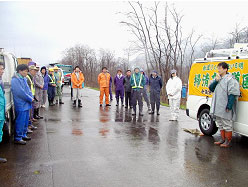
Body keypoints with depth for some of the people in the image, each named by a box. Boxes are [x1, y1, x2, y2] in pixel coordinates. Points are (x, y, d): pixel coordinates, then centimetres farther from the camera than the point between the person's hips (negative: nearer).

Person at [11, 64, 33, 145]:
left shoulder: (24, 79, 13)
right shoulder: (15, 80, -15)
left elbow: (28, 89, 16)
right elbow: (20, 93, -20)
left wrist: (31, 97, -2)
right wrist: (30, 99, -13)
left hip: (26, 104, 9)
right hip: (21, 105, -9)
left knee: (25, 121, 16)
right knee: (20, 122, -3)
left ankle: (23, 135, 29)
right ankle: (17, 138, 7)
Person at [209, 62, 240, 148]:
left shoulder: (230, 79, -13)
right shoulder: (218, 79, 14)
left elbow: (233, 94, -18)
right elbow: (211, 88, 12)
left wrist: (229, 106, -22)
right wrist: (216, 81, -5)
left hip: (226, 109, -9)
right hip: (218, 108, 9)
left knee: (227, 125, 2)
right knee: (221, 125, 17)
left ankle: (228, 142, 12)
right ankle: (223, 139, 29)